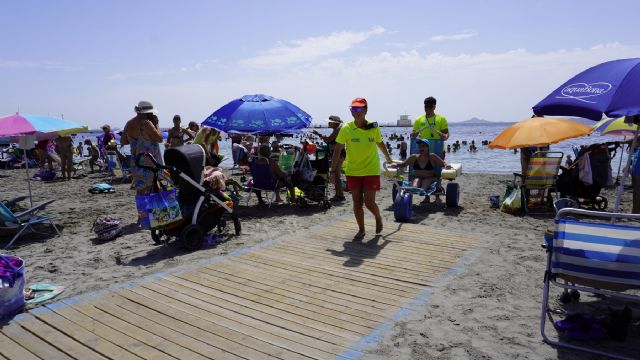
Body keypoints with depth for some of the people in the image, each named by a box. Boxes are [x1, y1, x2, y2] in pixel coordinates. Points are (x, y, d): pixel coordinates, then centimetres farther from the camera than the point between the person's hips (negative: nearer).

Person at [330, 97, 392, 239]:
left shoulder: (374, 128, -5)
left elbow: (380, 143, 14)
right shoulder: (346, 129, -10)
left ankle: (378, 218, 29)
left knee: (369, 202, -5)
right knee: (357, 202, 7)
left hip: (371, 171, -1)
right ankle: (361, 230, 25)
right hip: (353, 172, 1)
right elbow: (337, 150, -7)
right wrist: (333, 170, -10)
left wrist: (387, 157, 28)